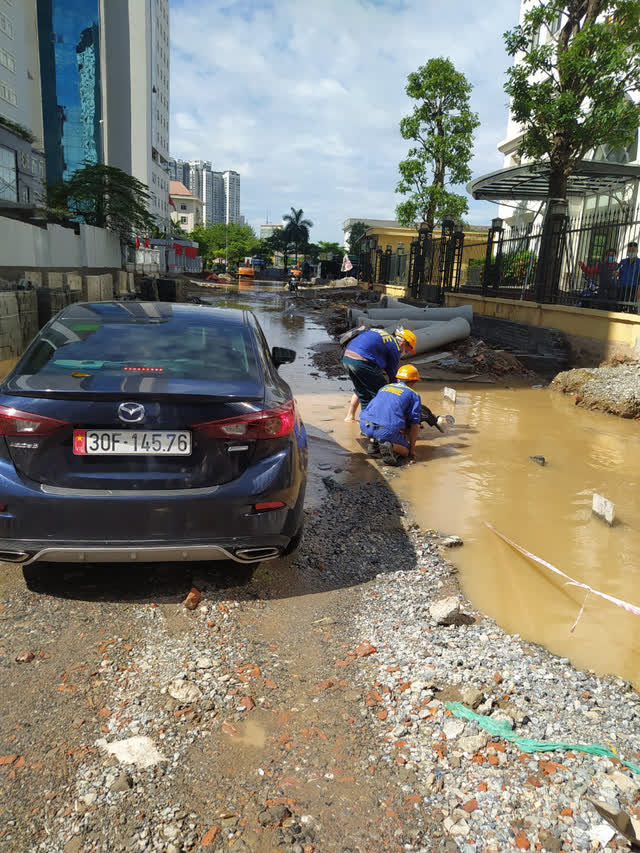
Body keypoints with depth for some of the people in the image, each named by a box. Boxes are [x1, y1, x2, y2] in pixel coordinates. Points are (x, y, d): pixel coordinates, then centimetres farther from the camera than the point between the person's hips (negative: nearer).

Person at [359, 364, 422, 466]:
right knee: (406, 450, 19)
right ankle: (390, 447, -13)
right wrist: (412, 448, 20)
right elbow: (414, 424, 8)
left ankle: (373, 442, 11)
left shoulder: (384, 388, 27)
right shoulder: (414, 395, 12)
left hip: (365, 426, 4)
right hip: (387, 430, -4)